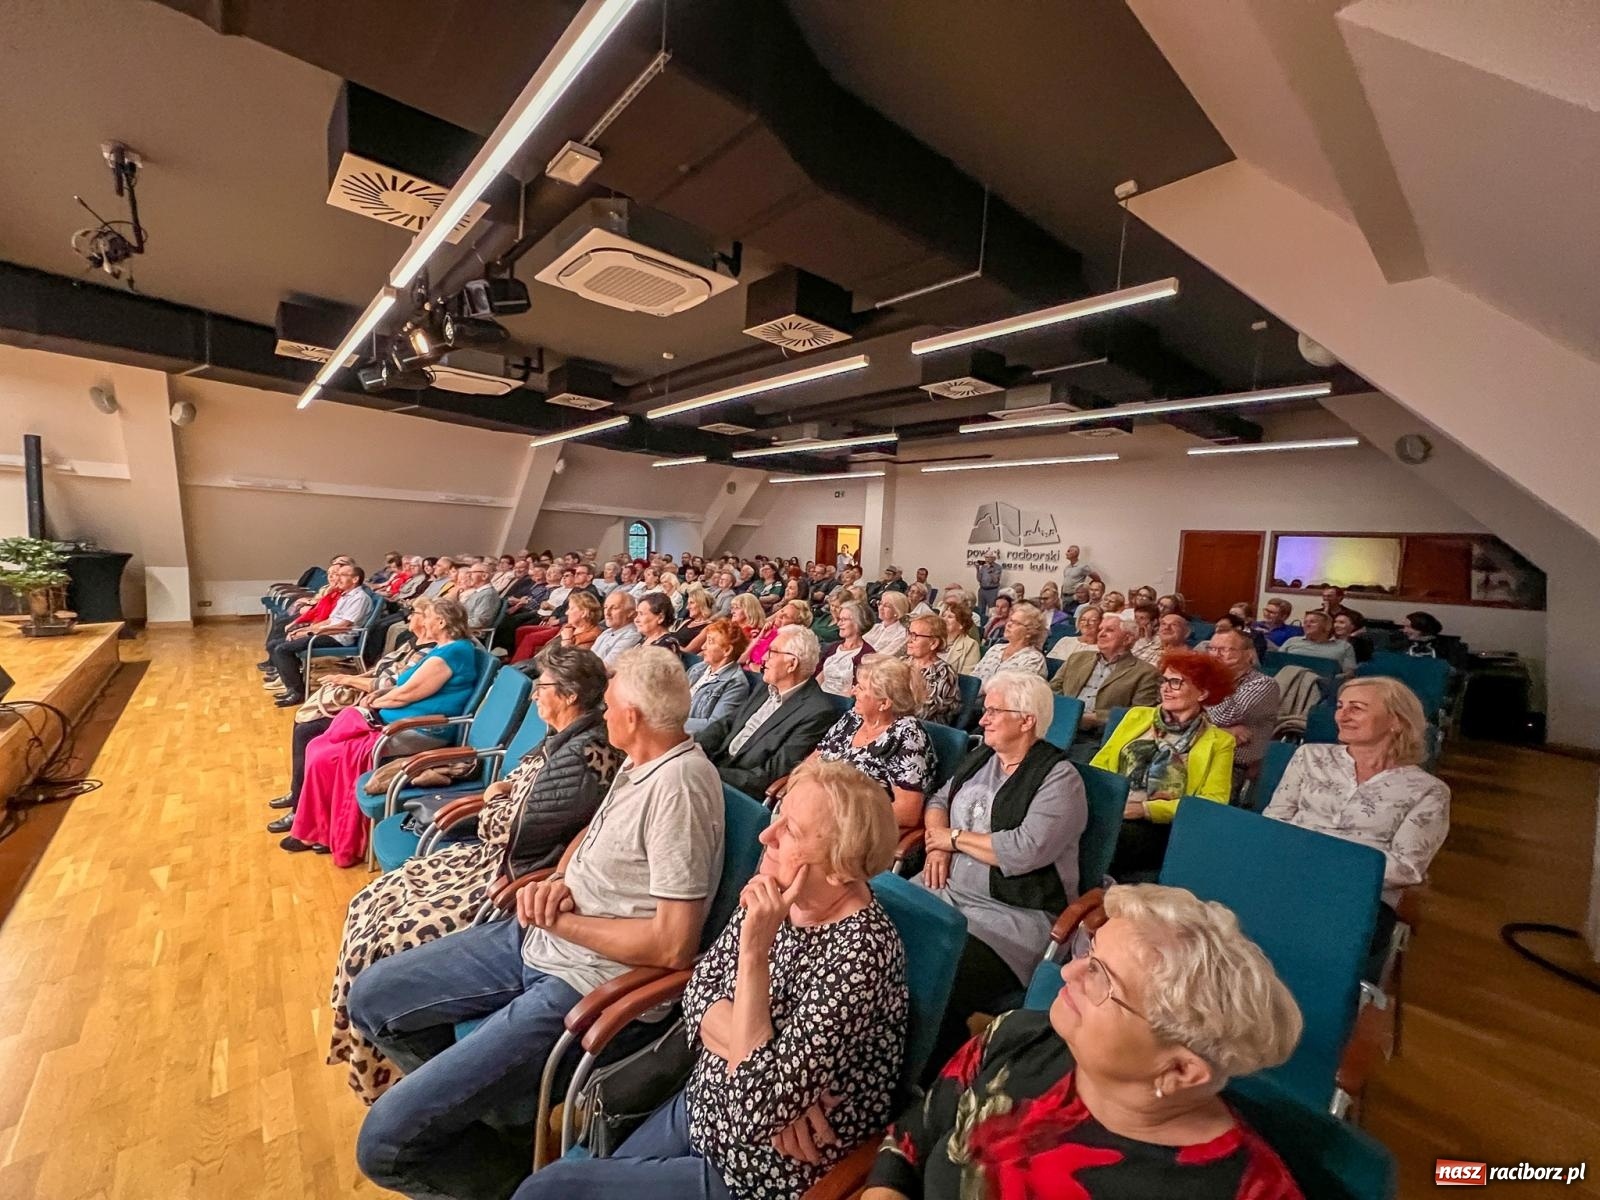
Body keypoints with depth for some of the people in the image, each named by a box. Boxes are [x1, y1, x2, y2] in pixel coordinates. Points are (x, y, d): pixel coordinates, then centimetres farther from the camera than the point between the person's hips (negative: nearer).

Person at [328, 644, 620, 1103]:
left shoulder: (583, 756, -28)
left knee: (381, 944, -10)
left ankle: (388, 1073, 16)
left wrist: (494, 801, -3)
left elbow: (510, 829, -22)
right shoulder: (568, 737, 3)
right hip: (497, 857, 10)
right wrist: (502, 796, -3)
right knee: (370, 905, 11)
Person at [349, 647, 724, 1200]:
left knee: (386, 1141, -11)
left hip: (591, 985, -9)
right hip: (539, 939, 9)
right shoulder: (642, 760, 1)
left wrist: (560, 920, -15)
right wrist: (557, 881, -5)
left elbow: (673, 946, -27)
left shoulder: (678, 785, -27)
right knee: (372, 998, 16)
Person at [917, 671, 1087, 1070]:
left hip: (1015, 914, -6)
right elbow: (939, 801, 20)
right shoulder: (981, 757, 11)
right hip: (949, 890, 7)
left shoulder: (1059, 778, -11)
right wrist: (937, 846, -1)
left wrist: (955, 837, -10)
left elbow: (1025, 850, -22)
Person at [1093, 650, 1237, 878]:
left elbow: (1212, 802, 0)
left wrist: (1146, 809, -11)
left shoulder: (1218, 741, 10)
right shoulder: (1137, 716, 20)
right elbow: (1101, 764, 16)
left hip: (1156, 826, -3)